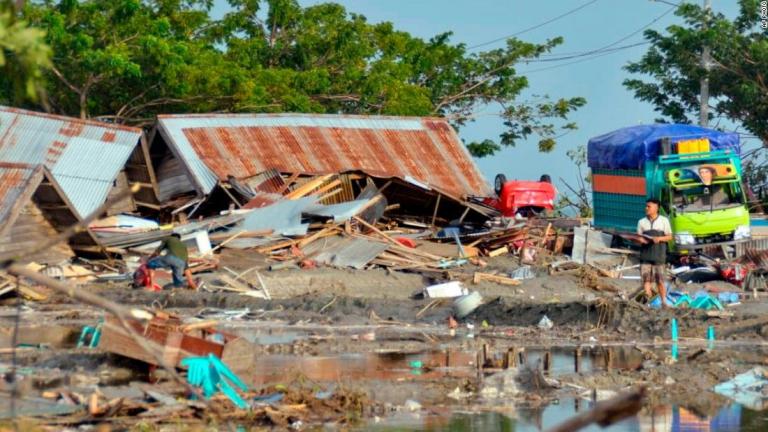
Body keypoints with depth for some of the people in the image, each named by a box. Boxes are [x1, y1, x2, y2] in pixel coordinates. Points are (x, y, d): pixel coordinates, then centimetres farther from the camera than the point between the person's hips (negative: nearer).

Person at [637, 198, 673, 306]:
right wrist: (641, 240, -12)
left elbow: (669, 236, 4)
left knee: (660, 281, 0)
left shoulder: (664, 221, 2)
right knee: (646, 279, -3)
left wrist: (659, 238, -15)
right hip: (645, 255, 2)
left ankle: (664, 302, 10)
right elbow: (639, 237, 12)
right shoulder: (642, 222, 8)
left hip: (658, 256, -2)